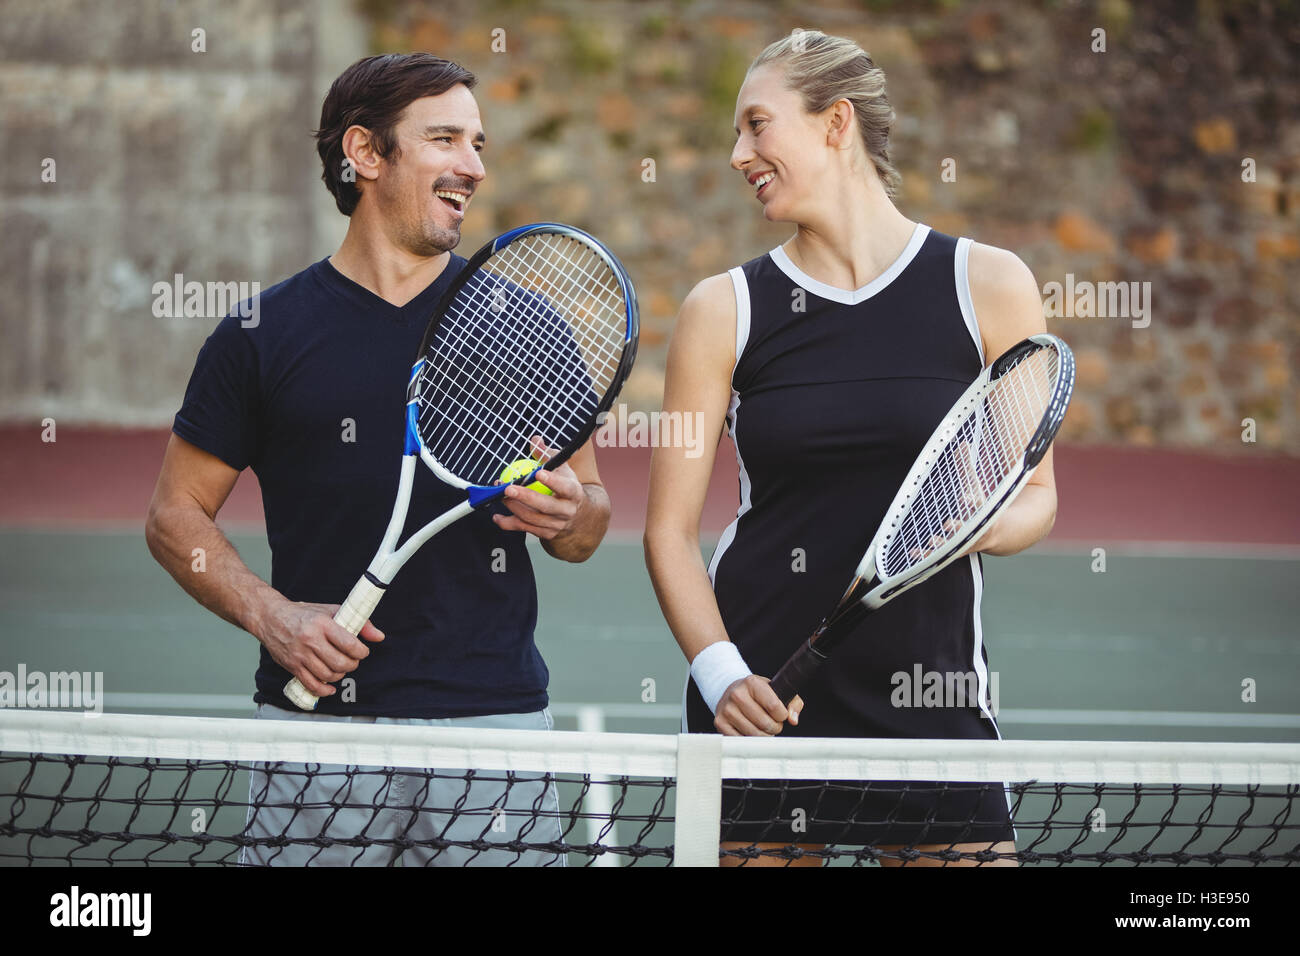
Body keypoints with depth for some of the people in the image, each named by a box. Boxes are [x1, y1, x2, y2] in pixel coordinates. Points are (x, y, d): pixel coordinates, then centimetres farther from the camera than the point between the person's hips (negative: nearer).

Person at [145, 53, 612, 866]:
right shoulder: (263, 334, 4)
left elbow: (587, 526, 13)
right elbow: (178, 513, 7)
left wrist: (570, 513, -10)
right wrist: (271, 615, -9)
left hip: (495, 716, 1)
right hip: (318, 718, -1)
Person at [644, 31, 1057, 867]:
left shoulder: (989, 286, 2)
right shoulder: (724, 310, 4)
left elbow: (1036, 495, 9)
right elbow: (670, 528, 4)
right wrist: (719, 672, -12)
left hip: (933, 696, -1)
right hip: (761, 700, 1)